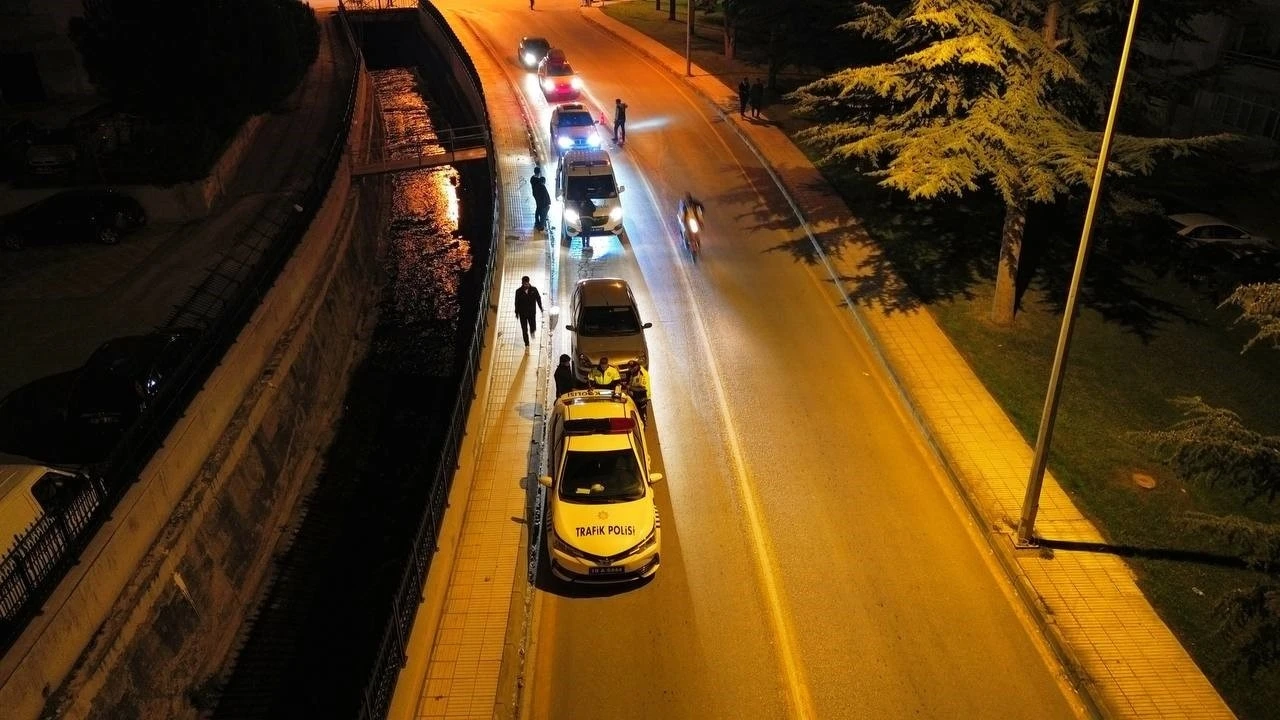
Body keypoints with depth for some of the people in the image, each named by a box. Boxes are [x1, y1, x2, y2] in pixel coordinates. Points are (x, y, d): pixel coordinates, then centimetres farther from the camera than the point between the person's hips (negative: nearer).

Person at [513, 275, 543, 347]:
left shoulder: (534, 290, -7)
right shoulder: (518, 291, -7)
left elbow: (538, 299, 5)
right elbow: (517, 303, 0)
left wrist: (541, 308, 8)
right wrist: (517, 313, 3)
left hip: (532, 312, 0)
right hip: (522, 313, 0)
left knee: (533, 328, 1)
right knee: (524, 329, 4)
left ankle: (532, 331, 40)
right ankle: (526, 343, 20)